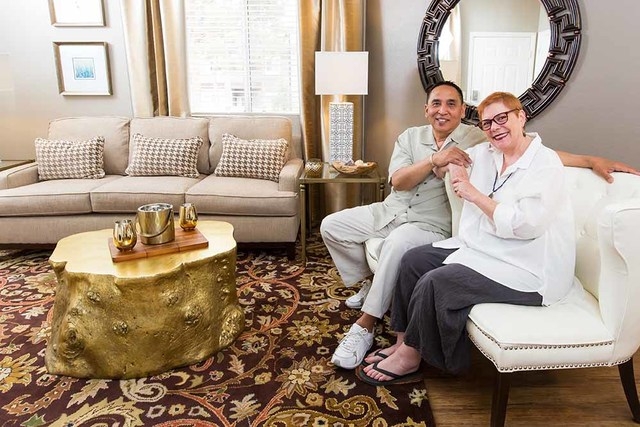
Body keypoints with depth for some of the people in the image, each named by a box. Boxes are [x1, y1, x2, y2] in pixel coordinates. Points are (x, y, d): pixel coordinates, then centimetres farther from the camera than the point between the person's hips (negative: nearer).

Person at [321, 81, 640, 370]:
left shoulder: (478, 140, -4)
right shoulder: (411, 137, 5)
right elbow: (397, 181, -8)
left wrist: (592, 161, -20)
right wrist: (434, 161, -22)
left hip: (431, 224, -5)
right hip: (392, 211, 5)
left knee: (398, 243, -37)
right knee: (332, 226, -1)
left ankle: (364, 326, -24)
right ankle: (370, 283, 18)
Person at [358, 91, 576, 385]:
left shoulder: (545, 163, -14)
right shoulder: (485, 153, 8)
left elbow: (525, 224, -25)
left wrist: (475, 195, -18)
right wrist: (454, 169, 7)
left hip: (525, 270, -8)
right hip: (481, 248, 9)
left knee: (435, 282, -23)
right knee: (413, 260, 0)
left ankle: (409, 358, -1)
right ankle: (403, 342, 7)